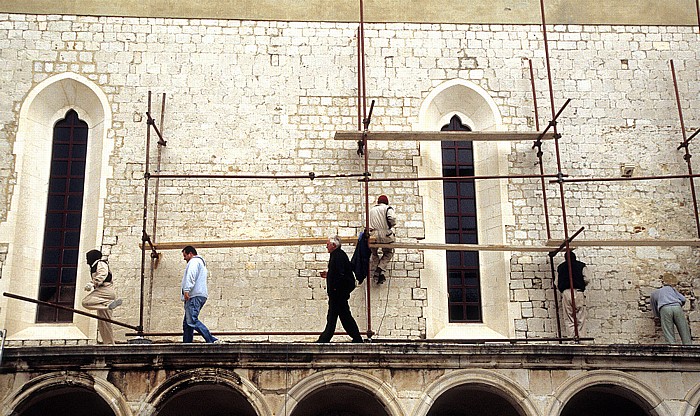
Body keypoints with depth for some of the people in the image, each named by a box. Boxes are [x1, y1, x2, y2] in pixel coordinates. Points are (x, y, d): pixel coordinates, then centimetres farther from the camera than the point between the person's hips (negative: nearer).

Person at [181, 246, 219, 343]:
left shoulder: (194, 261, -1)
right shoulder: (201, 262, 32)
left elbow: (191, 276, -17)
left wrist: (186, 290, -27)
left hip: (194, 295, -11)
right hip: (200, 295, 11)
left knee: (192, 321, -20)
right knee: (187, 323, 10)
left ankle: (212, 341, -29)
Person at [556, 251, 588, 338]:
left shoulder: (560, 267, 16)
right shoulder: (581, 265, 11)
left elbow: (557, 283, 10)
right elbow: (586, 279, 1)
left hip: (566, 293, 2)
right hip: (578, 292, -2)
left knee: (569, 320, 3)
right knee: (580, 319, 0)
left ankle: (571, 338, -5)